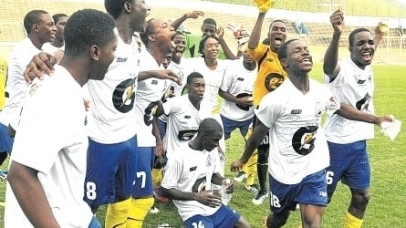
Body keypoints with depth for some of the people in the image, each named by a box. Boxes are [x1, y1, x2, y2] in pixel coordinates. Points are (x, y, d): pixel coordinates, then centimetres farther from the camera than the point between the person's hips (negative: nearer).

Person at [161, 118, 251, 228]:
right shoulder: (178, 158, -19)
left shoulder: (212, 152, 1)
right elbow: (166, 190, -14)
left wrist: (224, 182, -6)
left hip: (213, 206, 7)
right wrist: (196, 196, -22)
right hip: (192, 211, -7)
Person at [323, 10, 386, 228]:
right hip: (337, 144, -8)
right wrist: (337, 34, -64)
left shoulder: (368, 70, 5)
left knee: (361, 196, 14)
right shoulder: (342, 69, -20)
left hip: (360, 144, 8)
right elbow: (328, 67, -48)